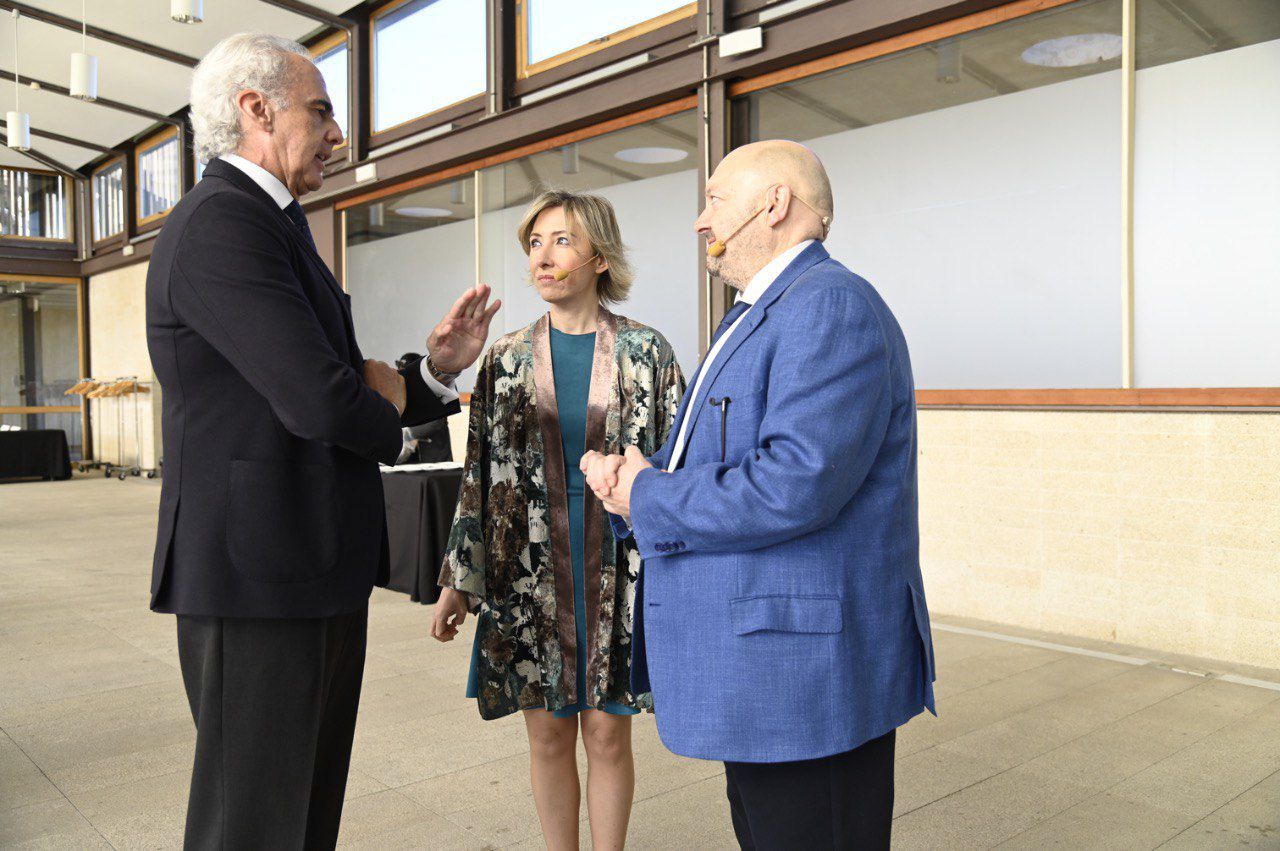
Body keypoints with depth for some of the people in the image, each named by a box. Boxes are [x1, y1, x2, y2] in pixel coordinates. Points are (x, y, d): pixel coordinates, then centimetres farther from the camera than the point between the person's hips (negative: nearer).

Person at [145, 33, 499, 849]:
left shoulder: (274, 228, 18)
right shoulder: (221, 223, -15)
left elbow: (352, 397, 18)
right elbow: (321, 405, -26)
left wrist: (438, 369, 1)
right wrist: (383, 402, -3)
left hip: (317, 574, 10)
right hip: (258, 575, -10)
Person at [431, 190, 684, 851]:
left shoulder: (647, 352, -1)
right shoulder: (507, 359, 5)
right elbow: (479, 475, 7)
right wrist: (459, 580, 5)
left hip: (618, 569, -2)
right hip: (530, 571, 2)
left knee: (607, 733, 7)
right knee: (548, 734, 11)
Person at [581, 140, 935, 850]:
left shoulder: (831, 307, -17)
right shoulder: (757, 317, 18)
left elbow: (796, 484, -30)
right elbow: (711, 457, 21)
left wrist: (650, 499, -16)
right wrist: (627, 474, 0)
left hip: (809, 676, -10)